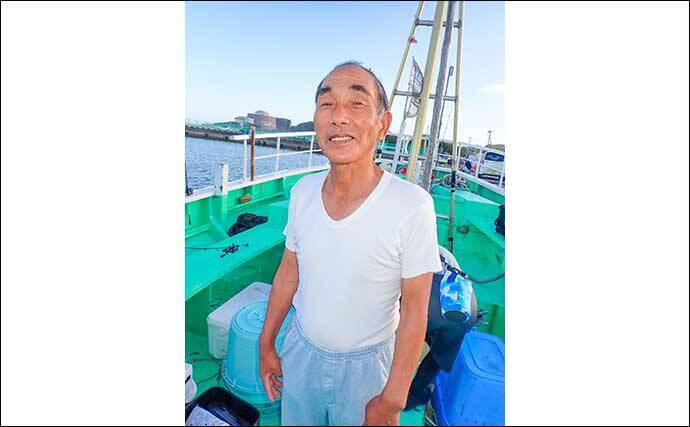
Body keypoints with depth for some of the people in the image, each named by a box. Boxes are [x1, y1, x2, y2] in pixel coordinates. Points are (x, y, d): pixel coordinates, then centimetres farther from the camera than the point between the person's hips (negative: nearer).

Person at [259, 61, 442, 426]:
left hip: (365, 365, -4)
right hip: (300, 351, 5)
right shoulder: (302, 191, -11)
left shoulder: (413, 206, -26)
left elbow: (415, 311, -17)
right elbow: (289, 272, 0)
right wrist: (266, 344, 7)